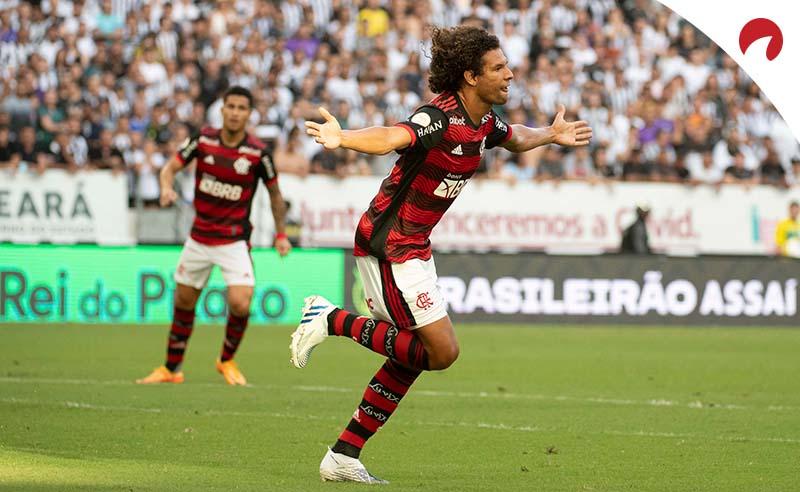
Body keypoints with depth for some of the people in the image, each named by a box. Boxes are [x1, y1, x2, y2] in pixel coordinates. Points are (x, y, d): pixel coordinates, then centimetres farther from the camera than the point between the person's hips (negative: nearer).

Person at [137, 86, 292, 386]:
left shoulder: (258, 153, -11)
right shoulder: (203, 140, -5)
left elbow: (274, 192, 5)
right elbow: (170, 168, 3)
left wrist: (281, 233, 8)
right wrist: (167, 187, -19)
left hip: (234, 242, -3)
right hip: (199, 236, 3)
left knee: (240, 304, -18)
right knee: (184, 302, 10)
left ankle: (227, 361, 10)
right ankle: (171, 369, 27)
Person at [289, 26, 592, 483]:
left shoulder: (484, 120, 5)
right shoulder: (441, 118, -23)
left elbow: (515, 138, 32)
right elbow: (390, 137, -44)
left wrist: (552, 135, 34)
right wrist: (343, 138, -61)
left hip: (413, 247, 10)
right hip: (390, 245, -10)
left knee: (412, 356, 12)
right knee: (441, 351, -10)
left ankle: (344, 455, 15)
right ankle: (333, 320, -2)